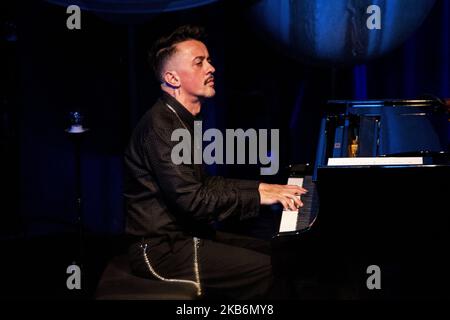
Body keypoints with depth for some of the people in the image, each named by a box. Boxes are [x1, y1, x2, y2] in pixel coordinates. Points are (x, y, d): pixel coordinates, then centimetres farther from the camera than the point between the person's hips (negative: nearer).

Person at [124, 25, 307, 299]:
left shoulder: (182, 120, 16)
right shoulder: (160, 126, -20)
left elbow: (201, 183, 18)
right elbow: (191, 200, -25)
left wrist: (258, 187, 7)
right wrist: (258, 196, -18)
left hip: (184, 234, 11)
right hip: (161, 251, -11)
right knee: (268, 269, -17)